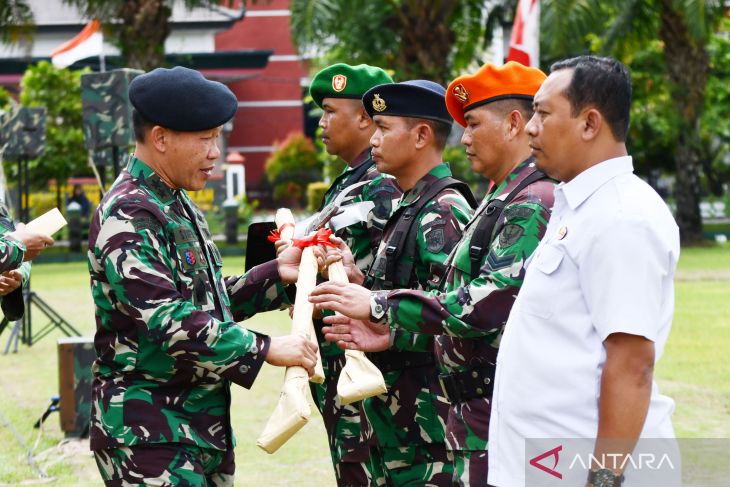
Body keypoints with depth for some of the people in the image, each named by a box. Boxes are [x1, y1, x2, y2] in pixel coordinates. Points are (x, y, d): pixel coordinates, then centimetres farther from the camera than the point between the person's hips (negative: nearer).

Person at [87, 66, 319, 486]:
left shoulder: (180, 206, 15)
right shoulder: (127, 217, -16)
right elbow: (169, 321, -25)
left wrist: (276, 274, 6)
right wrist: (264, 349, -22)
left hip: (204, 427, 9)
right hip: (149, 436, -9)